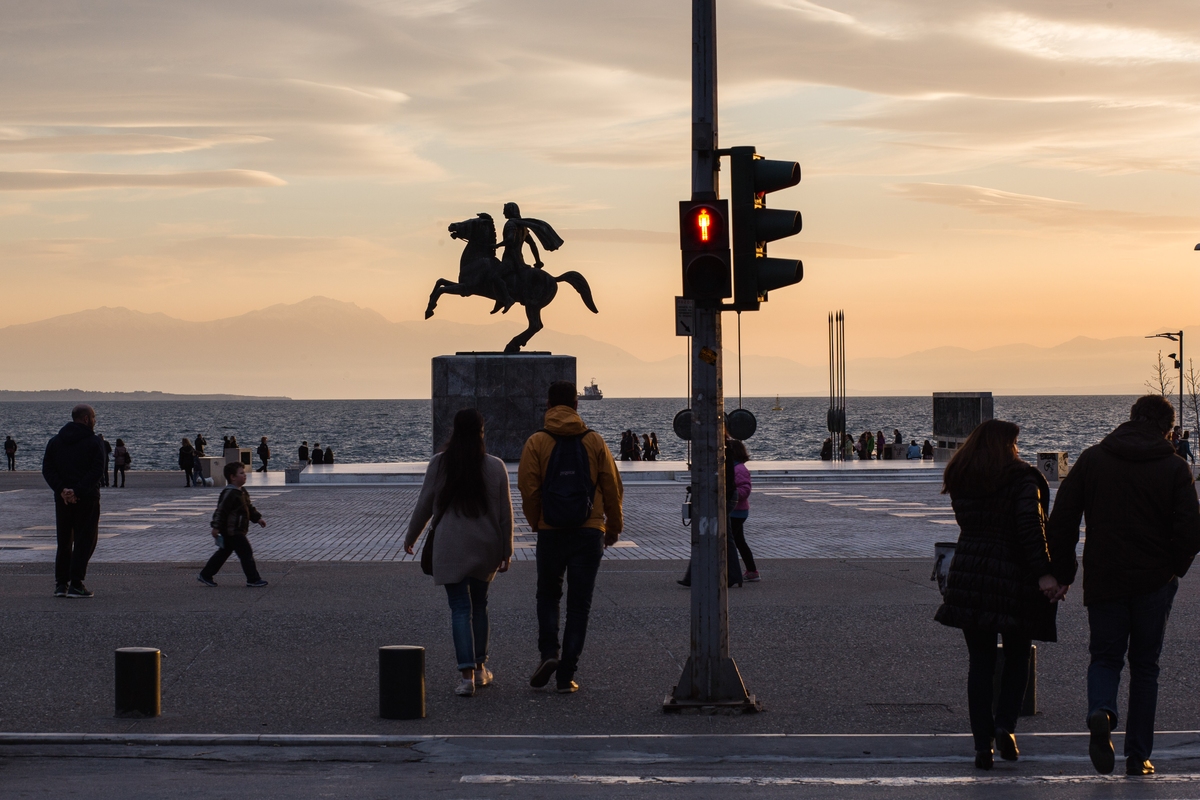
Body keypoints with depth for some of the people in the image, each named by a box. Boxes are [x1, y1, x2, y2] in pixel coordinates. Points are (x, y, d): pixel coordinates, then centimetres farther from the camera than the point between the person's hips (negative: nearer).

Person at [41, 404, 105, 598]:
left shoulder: (55, 441, 10)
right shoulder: (93, 442, -5)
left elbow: (47, 469, 1)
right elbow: (96, 470, -16)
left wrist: (61, 489, -9)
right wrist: (78, 491, -18)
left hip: (62, 499, 5)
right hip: (86, 499, -5)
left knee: (64, 541, 14)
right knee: (84, 540, 0)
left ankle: (61, 583, 10)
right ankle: (76, 584, -7)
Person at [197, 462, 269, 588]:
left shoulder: (242, 491, 13)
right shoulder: (229, 493, -19)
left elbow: (249, 507, 25)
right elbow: (221, 510, -22)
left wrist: (257, 518, 21)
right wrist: (216, 527, -23)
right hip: (232, 532, -11)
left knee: (223, 553, 16)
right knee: (246, 553, -7)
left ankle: (205, 575, 23)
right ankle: (253, 579, -1)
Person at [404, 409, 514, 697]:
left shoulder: (439, 464, -6)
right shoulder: (496, 467, -3)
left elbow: (424, 505, 1)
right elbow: (505, 513, 0)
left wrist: (411, 538, 15)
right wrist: (506, 552, 9)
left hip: (451, 548, -2)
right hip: (485, 548, 2)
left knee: (460, 609, -3)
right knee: (479, 605, 19)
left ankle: (467, 674, -15)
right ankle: (480, 668, 25)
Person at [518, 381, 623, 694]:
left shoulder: (536, 442, -3)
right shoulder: (595, 442, 2)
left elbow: (528, 489, -8)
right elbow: (613, 487, 3)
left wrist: (537, 524, 7)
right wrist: (614, 527, 15)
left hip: (550, 533, -1)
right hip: (589, 534, 1)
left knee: (548, 595, 18)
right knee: (579, 604, 6)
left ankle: (549, 653, -3)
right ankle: (566, 675, 2)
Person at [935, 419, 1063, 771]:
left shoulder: (961, 481, 9)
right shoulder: (1021, 478, -6)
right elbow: (1030, 525, -17)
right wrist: (1043, 572, -20)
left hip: (968, 577, 3)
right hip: (1013, 577, -3)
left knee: (980, 662, 7)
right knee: (1017, 658, 13)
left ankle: (982, 743, 2)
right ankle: (1005, 726, -4)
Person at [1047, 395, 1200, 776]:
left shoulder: (1091, 459, 1)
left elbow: (1061, 520, -1)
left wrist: (1062, 573, 7)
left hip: (1103, 580, 1)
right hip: (1154, 583, 0)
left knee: (1105, 658, 11)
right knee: (1145, 666, 11)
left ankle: (1101, 712, -20)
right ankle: (1138, 755, 9)